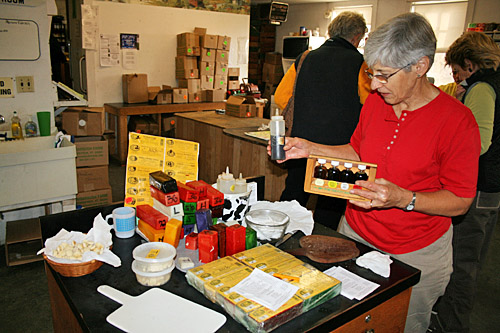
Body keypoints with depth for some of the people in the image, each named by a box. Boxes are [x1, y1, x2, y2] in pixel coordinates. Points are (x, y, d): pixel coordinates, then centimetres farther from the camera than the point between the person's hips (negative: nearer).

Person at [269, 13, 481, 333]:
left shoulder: (457, 120, -18)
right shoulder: (375, 102, -1)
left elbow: (460, 201, -14)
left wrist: (402, 198, -29)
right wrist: (311, 149, -1)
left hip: (415, 254, -4)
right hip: (355, 234, 5)